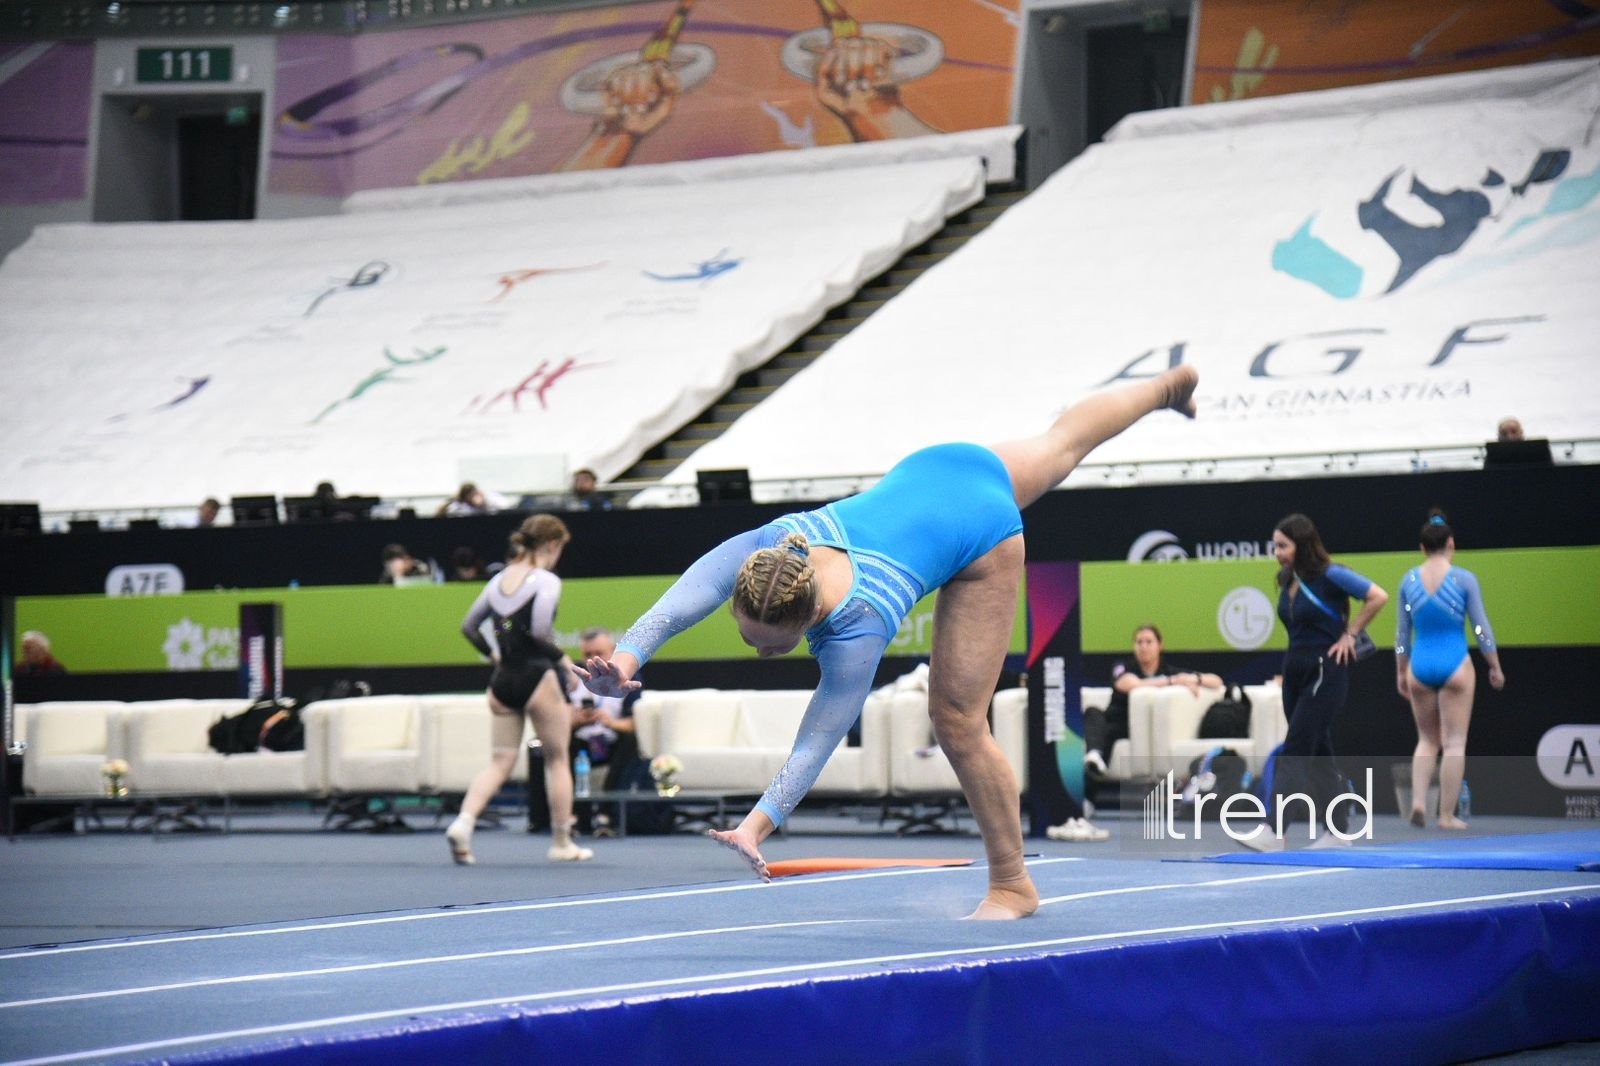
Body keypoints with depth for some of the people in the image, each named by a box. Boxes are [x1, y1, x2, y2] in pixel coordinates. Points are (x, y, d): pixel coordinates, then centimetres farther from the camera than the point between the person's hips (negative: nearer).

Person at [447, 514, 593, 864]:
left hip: (502, 679, 6)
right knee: (557, 759, 10)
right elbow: (538, 629, -23)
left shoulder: (499, 580, 9)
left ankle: (464, 821, -17)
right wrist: (562, 658, -9)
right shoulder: (546, 581, -11)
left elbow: (468, 626, 13)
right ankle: (561, 842, 17)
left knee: (499, 762, 7)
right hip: (538, 677, -6)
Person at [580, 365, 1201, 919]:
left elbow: (817, 744, -44)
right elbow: (686, 597, -49)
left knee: (958, 721, -4)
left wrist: (759, 822, -54)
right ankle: (1166, 387, 64)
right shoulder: (763, 546, -33)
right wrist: (627, 656, -63)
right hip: (930, 473, 6)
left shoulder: (855, 633, -41)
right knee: (1058, 446, 34)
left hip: (980, 525, -6)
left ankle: (1011, 885, 14)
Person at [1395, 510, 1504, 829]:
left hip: (1420, 666, 3)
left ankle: (1418, 802, 2)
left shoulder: (1409, 580, 2)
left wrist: (1401, 672, 18)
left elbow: (1402, 632, 7)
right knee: (1454, 743, 4)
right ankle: (1446, 815, 4)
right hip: (1455, 665, -3)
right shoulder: (1464, 579, -7)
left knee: (1427, 740, 18)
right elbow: (1481, 627, -3)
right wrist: (1495, 668, 8)